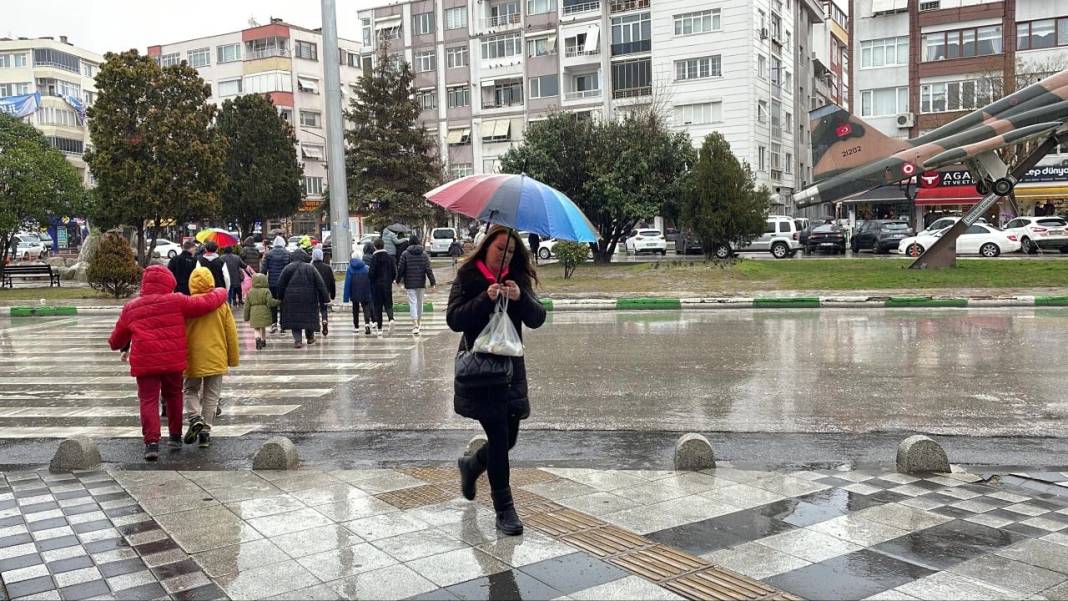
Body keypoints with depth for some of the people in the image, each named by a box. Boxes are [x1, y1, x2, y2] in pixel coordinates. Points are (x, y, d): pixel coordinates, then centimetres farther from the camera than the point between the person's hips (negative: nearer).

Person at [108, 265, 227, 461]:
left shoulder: (131, 308, 9)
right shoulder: (176, 301, -1)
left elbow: (116, 339, 20)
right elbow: (206, 303, -3)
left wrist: (123, 348, 43)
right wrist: (220, 292, 17)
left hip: (144, 362, 0)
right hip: (173, 360, 0)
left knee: (148, 400, 2)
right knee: (173, 395, 19)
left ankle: (151, 442, -11)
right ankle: (175, 435, 28)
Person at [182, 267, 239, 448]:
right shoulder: (222, 304, -2)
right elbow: (231, 333, 1)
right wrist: (233, 358, 11)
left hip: (193, 359, -1)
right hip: (216, 359, 1)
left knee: (191, 390, 17)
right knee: (211, 396, 10)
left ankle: (195, 418, -8)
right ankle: (205, 432, 9)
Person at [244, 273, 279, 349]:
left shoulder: (250, 292, 3)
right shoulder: (266, 291, -6)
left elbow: (247, 306, 6)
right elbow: (270, 302, -17)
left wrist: (246, 317, 13)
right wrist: (278, 302, 1)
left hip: (254, 314, 1)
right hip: (265, 314, 0)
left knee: (256, 329, 6)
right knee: (263, 328, 17)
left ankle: (258, 339, -20)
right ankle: (263, 341, 26)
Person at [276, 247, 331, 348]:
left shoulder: (288, 268, -1)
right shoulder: (310, 268, -2)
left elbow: (280, 284, -1)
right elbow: (320, 284, -3)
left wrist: (280, 298, 10)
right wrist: (325, 298, 1)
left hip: (292, 298, 0)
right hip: (308, 298, 0)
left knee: (294, 318, 5)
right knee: (309, 317, 15)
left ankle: (297, 340, -7)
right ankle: (310, 338, 26)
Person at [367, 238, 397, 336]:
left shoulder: (374, 258, -11)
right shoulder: (390, 257, 2)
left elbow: (371, 273, -15)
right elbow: (394, 273, 4)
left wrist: (368, 270, 7)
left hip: (377, 285, -3)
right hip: (387, 285, 3)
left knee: (378, 306, 4)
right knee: (388, 304, 10)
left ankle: (379, 328, 4)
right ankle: (391, 319, -19)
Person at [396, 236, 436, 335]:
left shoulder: (405, 254, -3)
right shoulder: (424, 254, 2)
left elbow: (400, 269, -1)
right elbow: (428, 269, -2)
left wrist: (398, 280, 12)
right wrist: (432, 282, 1)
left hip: (410, 284, -2)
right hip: (421, 283, 2)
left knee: (412, 303, -6)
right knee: (420, 303, 14)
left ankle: (415, 325, -21)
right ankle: (417, 324, 25)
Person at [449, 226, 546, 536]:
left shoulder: (519, 280, 7)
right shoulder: (467, 278, -3)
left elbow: (537, 319, -4)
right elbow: (454, 319, -13)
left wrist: (520, 297, -22)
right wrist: (486, 298, -24)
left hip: (510, 367, 4)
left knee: (509, 437, 8)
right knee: (499, 436, -9)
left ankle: (471, 465, 40)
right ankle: (504, 509, 3)